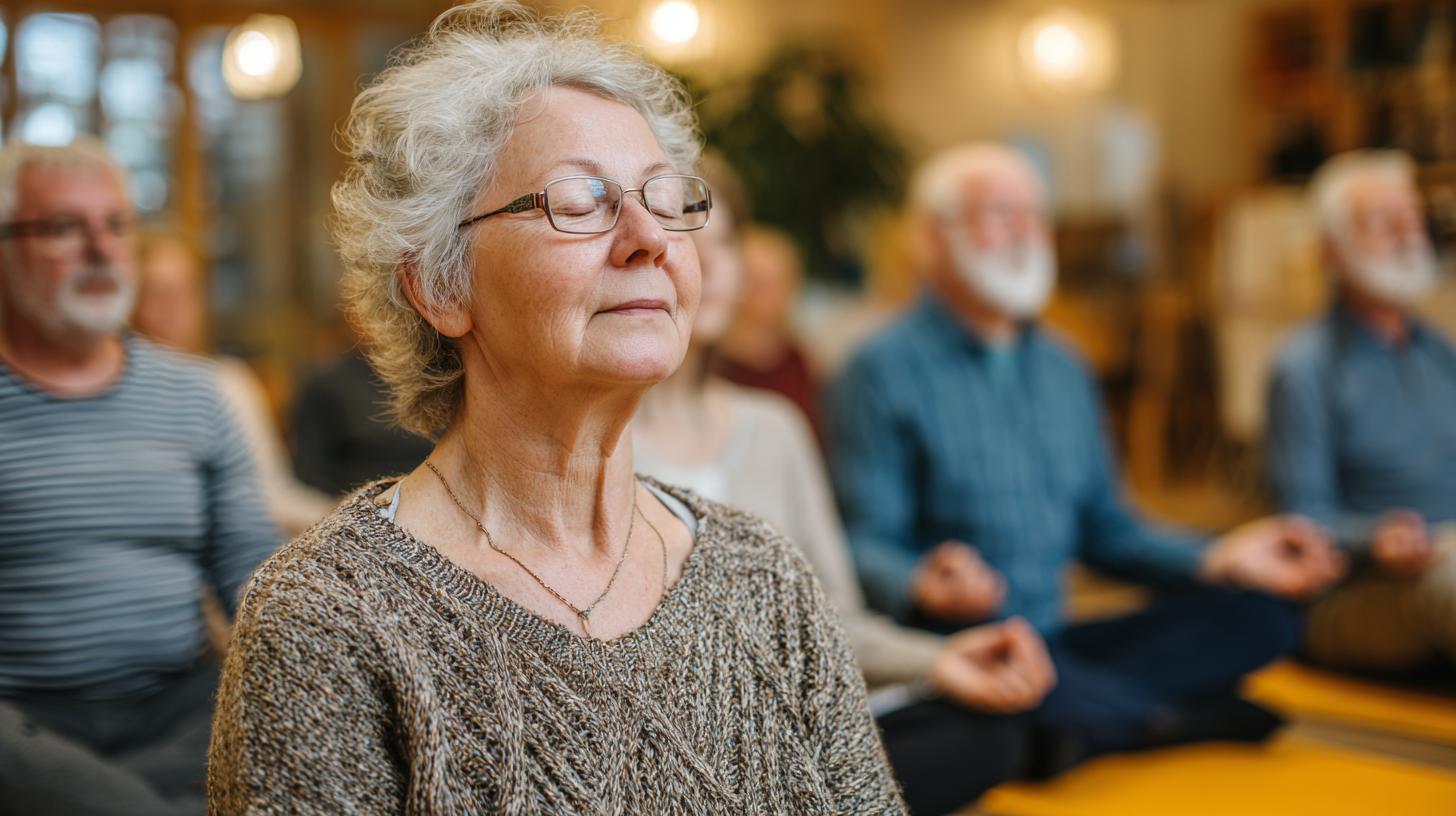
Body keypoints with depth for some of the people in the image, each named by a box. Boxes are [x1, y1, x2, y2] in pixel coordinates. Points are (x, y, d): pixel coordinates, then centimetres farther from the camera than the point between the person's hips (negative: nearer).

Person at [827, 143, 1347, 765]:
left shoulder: (1064, 372, 19)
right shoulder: (882, 373, -5)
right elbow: (863, 544, -13)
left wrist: (1218, 560, 8)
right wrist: (923, 587, -37)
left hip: (1054, 642, 7)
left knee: (1258, 617, -10)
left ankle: (1084, 726, -30)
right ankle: (1180, 717, -18)